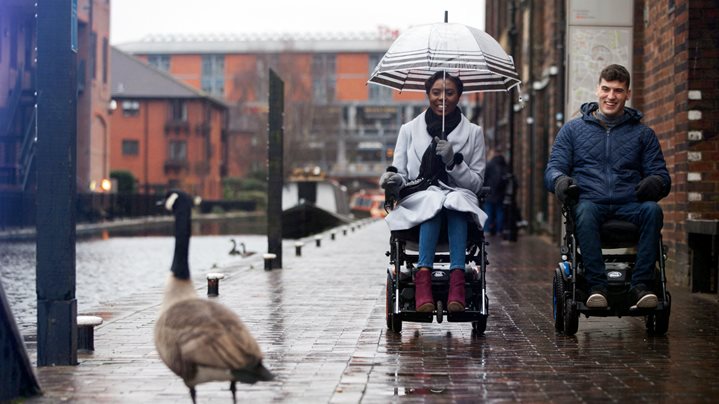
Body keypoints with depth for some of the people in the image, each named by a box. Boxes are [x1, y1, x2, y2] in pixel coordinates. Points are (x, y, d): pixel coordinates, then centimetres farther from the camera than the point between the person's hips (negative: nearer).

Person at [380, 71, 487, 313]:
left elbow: (476, 183, 7)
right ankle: (423, 278, -48)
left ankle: (457, 281, -48)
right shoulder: (409, 130, 13)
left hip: (461, 199, 0)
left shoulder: (473, 132, 12)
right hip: (417, 200, 0)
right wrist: (394, 180, -13)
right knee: (434, 200, -36)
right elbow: (400, 177, 12)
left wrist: (454, 160, -10)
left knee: (455, 200, -36)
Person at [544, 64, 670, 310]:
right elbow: (553, 169, 11)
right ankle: (596, 286, -39)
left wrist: (656, 182, -12)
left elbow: (662, 176, 14)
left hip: (629, 206, 1)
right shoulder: (572, 130, 19)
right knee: (585, 211, -38)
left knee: (652, 210, -34)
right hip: (590, 201, -1)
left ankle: (641, 285, -34)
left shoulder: (642, 133, 20)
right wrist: (559, 179, -15)